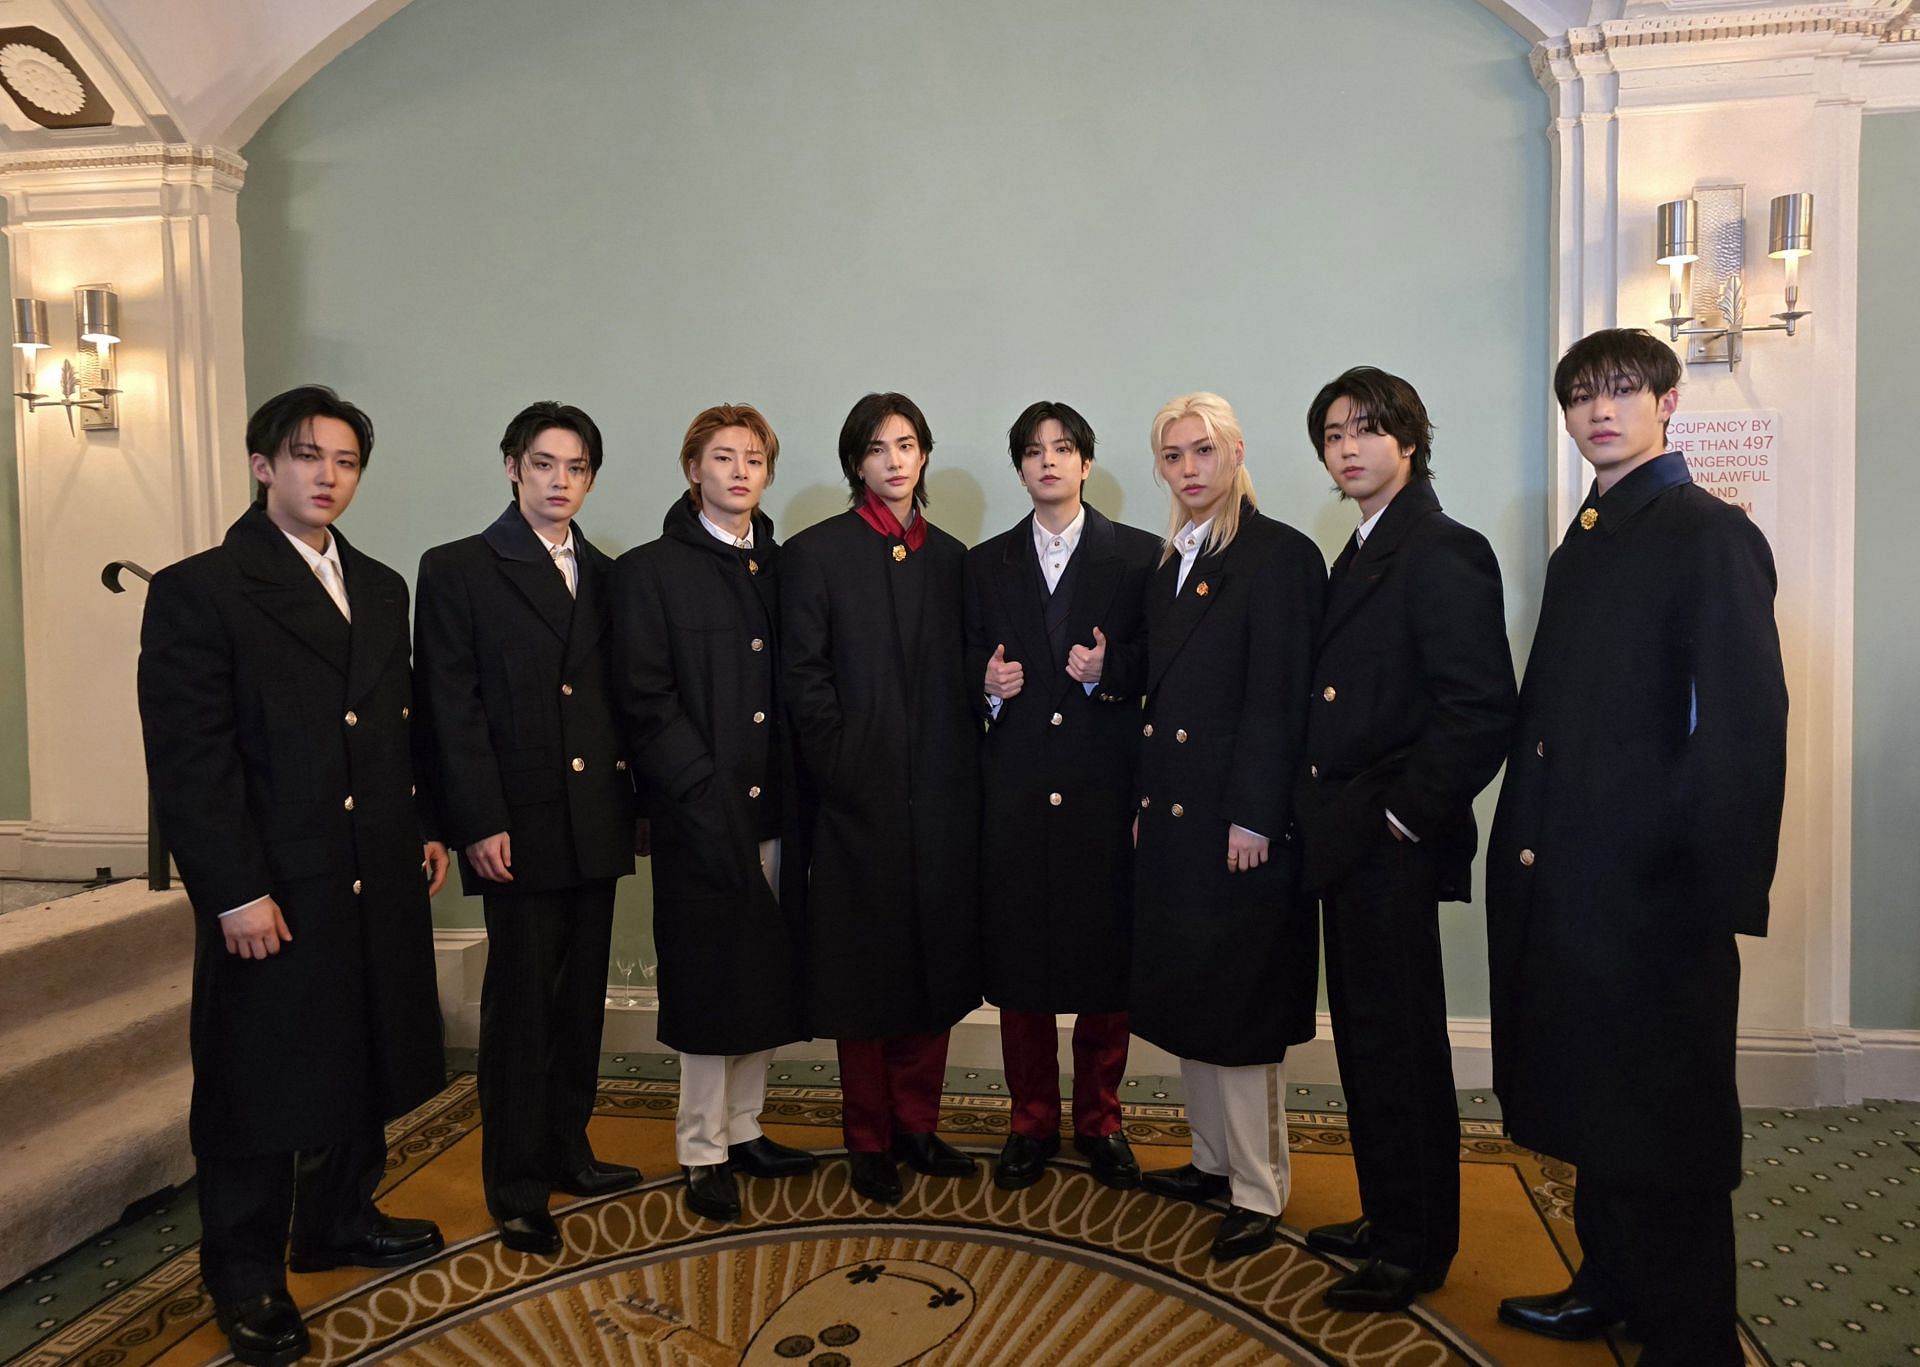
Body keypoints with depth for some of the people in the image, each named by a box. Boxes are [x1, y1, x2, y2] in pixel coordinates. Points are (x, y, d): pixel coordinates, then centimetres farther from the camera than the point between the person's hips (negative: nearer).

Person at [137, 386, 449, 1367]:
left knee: (364, 1064, 17)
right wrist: (236, 892, -17)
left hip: (379, 881, 6)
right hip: (274, 891, -6)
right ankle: (244, 1275, 25)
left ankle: (338, 1221, 37)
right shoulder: (198, 590, -8)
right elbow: (188, 759, -13)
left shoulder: (381, 589, 12)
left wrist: (424, 829, 12)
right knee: (260, 1085, 7)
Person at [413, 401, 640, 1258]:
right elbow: (452, 705, -8)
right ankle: (517, 1193, 13)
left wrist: (633, 796, 5)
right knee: (520, 1004, 1)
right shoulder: (458, 569, -2)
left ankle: (566, 1151, 28)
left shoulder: (604, 574, 12)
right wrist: (480, 822, -14)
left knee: (581, 998, 13)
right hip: (519, 824, -5)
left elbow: (618, 695, 13)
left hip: (596, 820, 5)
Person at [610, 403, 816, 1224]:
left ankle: (743, 1131, 28)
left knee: (766, 979, 12)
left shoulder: (782, 568, 12)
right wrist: (708, 793, -15)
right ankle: (703, 1152, 19)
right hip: (702, 818, -5)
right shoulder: (650, 571, -2)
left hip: (775, 813, 5)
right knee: (708, 986, 3)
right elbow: (645, 702, -9)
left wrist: (797, 789, 1)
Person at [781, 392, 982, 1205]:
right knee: (866, 971, 5)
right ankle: (870, 1141, 19)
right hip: (862, 796, -4)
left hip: (943, 797, 4)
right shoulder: (816, 552, -1)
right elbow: (804, 681, -5)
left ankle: (916, 1125, 26)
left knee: (937, 963, 10)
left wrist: (978, 728, 1)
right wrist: (843, 772, -10)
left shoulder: (950, 557, 12)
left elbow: (958, 675, 14)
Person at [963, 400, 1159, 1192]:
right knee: (1017, 958, 5)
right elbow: (972, 669, 13)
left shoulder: (1139, 556, 5)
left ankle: (1100, 1122, 22)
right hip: (1015, 790, 2)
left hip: (1105, 790, -2)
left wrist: (1109, 673, -15)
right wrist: (988, 686, -8)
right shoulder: (986, 564, 12)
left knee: (1108, 956, 4)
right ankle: (1032, 1124, 21)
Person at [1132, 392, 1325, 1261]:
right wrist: (1144, 804, 10)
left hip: (1238, 818, -8)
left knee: (1239, 1006, 0)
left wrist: (1253, 817, -18)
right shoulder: (1169, 564, 14)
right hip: (1170, 814, 8)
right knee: (1187, 995, 15)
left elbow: (1280, 699, -15)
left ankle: (1258, 1190, 14)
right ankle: (1215, 1159, 30)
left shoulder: (1279, 555, -9)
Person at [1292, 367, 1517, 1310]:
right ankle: (1388, 1220, 32)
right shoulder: (1359, 556, 16)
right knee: (1367, 1042, 17)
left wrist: (1404, 815, -17)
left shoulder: (1441, 552, -13)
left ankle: (1417, 1248, 19)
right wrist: (1330, 818, 11)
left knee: (1400, 1047, 3)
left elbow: (1481, 709, -21)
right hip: (1348, 843, 9)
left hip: (1395, 846, -9)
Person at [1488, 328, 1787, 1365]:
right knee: (1595, 1110, 20)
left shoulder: (1710, 536, -10)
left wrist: (1724, 892, -18)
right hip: (1561, 881, 8)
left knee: (1663, 1126, 5)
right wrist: (1525, 844, 11)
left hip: (1647, 891, -8)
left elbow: (1744, 727, -16)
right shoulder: (1581, 545, 15)